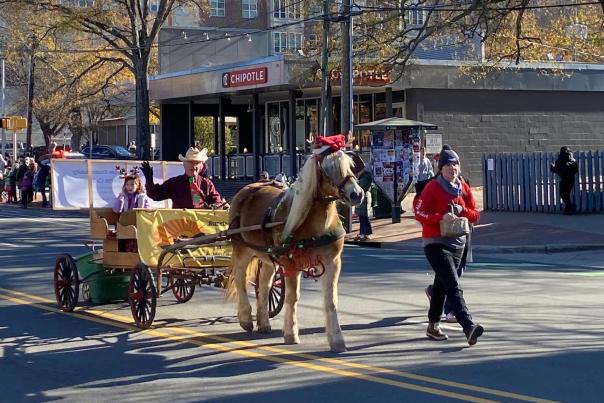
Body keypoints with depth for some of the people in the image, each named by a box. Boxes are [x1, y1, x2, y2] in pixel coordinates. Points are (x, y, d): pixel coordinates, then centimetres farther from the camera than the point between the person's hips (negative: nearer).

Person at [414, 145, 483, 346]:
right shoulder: (433, 187, -10)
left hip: (458, 242, 7)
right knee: (454, 287, -17)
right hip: (435, 243, -7)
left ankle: (433, 325, 31)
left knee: (441, 284, 18)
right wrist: (441, 217, -26)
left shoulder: (464, 188, 7)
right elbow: (419, 212, -14)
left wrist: (461, 210, -12)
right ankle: (469, 327, -29)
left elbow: (475, 215, 8)